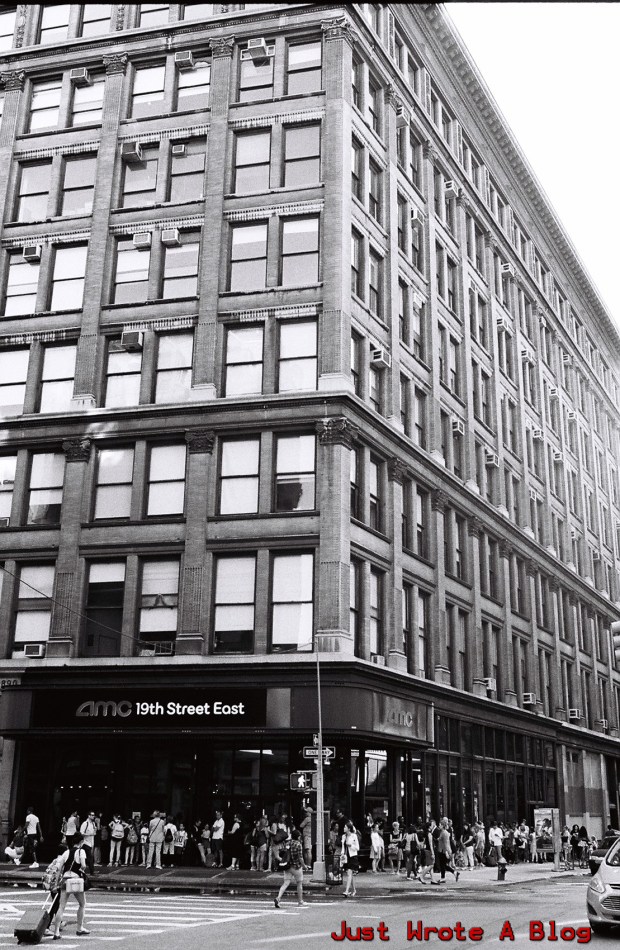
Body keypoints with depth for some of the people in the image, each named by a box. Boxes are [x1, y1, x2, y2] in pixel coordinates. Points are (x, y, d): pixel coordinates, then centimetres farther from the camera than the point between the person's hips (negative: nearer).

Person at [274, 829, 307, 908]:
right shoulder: (298, 844, -13)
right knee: (299, 883, 11)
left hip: (287, 866, 5)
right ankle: (300, 902, 20)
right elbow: (300, 857, -15)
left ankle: (278, 898, -15)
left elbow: (281, 856, 7)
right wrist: (303, 865, -2)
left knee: (286, 883, 4)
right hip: (296, 866, -5)